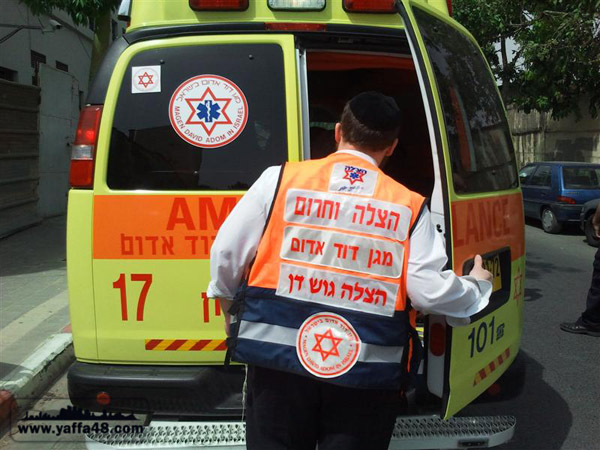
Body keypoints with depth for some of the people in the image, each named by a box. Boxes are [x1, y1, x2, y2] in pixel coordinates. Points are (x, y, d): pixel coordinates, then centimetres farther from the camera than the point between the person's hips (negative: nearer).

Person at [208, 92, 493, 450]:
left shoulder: (281, 179, -1)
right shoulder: (410, 206, 0)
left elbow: (226, 253, 1)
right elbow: (430, 292, -7)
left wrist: (230, 309, 21)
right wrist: (477, 287, 15)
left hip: (278, 357, 0)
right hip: (367, 371, 0)